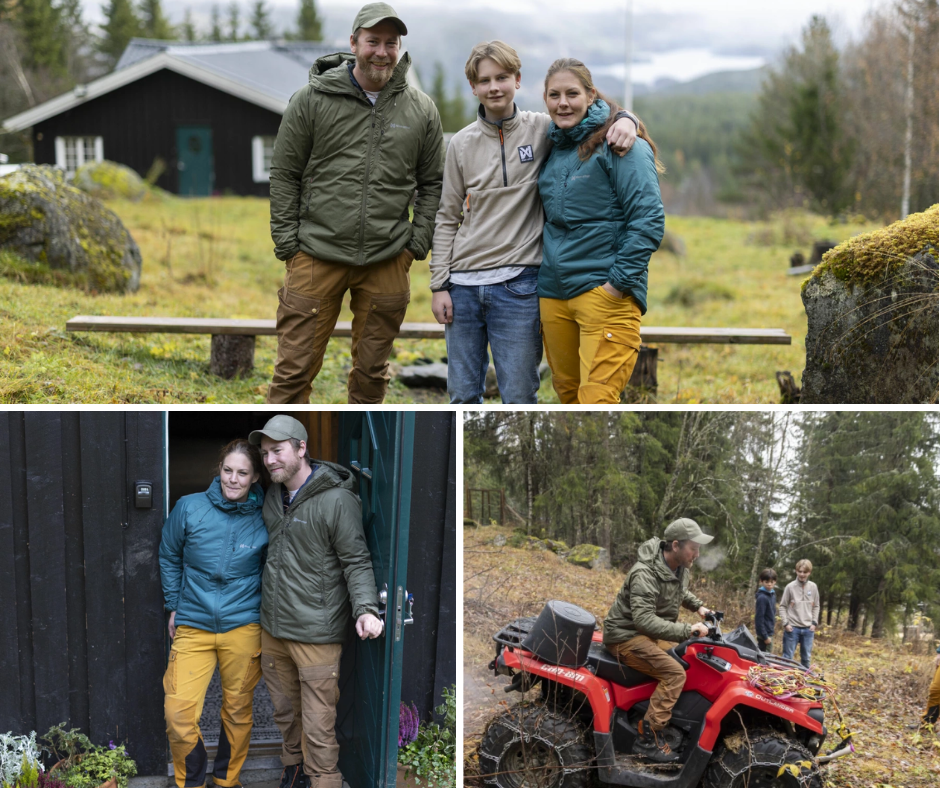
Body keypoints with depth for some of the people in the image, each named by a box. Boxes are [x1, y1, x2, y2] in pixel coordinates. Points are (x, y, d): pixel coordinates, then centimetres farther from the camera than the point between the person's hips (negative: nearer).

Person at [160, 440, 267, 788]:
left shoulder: (264, 520, -4)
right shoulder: (189, 508, -5)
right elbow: (169, 558, 10)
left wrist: (265, 614, 9)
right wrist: (174, 606, 11)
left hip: (242, 628, 0)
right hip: (193, 627, 0)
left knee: (237, 709, 10)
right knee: (179, 711, -8)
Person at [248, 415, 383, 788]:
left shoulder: (338, 501, -15)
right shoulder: (273, 495, 7)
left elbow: (356, 562, -13)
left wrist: (366, 609, -27)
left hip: (315, 634, -7)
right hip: (272, 629, 7)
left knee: (318, 729, -5)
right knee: (284, 712, 21)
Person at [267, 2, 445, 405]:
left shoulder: (421, 110, 6)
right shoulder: (312, 99, -1)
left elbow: (432, 183, 13)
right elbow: (284, 174, 3)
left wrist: (418, 243, 3)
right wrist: (286, 241, -3)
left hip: (387, 263, 2)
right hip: (317, 256, -2)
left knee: (372, 371, 11)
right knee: (294, 368, -2)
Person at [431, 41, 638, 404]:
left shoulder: (543, 130, 2)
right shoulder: (462, 144, 7)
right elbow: (447, 218, 10)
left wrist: (625, 120, -13)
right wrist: (439, 284, 4)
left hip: (518, 283, -2)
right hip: (463, 285, 2)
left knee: (519, 397, -1)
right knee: (463, 394, 8)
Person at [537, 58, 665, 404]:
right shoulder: (552, 146, 15)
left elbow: (648, 219, -12)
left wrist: (621, 281, -16)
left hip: (605, 293, -7)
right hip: (552, 294, 7)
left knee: (596, 400, -16)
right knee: (567, 391, 14)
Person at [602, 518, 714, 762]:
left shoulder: (680, 567, 1)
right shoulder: (645, 574, -27)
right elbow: (644, 619, -36)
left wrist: (698, 606, 7)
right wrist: (687, 630, -39)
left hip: (651, 634, 9)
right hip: (627, 636, -9)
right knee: (675, 673, -24)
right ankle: (649, 734, -19)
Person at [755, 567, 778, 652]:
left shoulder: (773, 594, 8)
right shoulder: (762, 597, -18)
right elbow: (759, 618, -20)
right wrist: (765, 636, -20)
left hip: (770, 632, 9)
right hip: (764, 633, -9)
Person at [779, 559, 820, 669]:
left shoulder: (813, 587, 3)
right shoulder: (790, 587, -6)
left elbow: (816, 606, 11)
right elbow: (783, 606, -1)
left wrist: (814, 622, 2)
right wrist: (786, 623, -8)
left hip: (808, 628, 3)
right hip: (792, 628, -3)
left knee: (806, 658, 11)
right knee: (788, 657, 1)